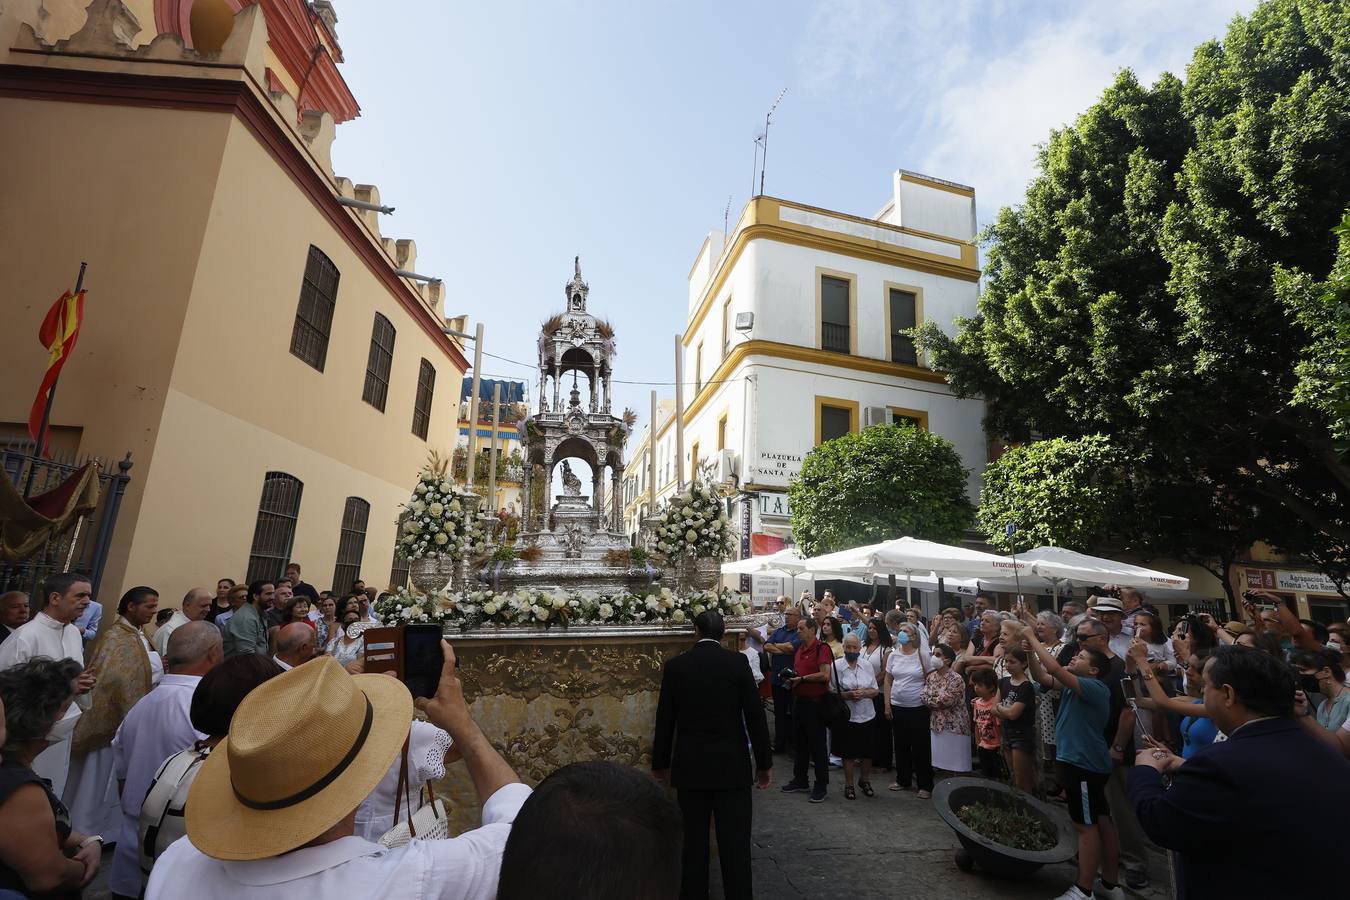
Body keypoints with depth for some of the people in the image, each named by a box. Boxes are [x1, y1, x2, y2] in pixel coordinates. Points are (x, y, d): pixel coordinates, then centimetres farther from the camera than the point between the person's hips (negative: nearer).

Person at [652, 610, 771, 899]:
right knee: (735, 843, 8)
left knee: (693, 842, 14)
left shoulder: (675, 666, -3)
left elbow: (664, 720, 2)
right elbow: (755, 715, -7)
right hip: (732, 765, -2)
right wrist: (764, 762, 3)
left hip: (689, 766, 2)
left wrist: (660, 763, 14)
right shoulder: (737, 662, -8)